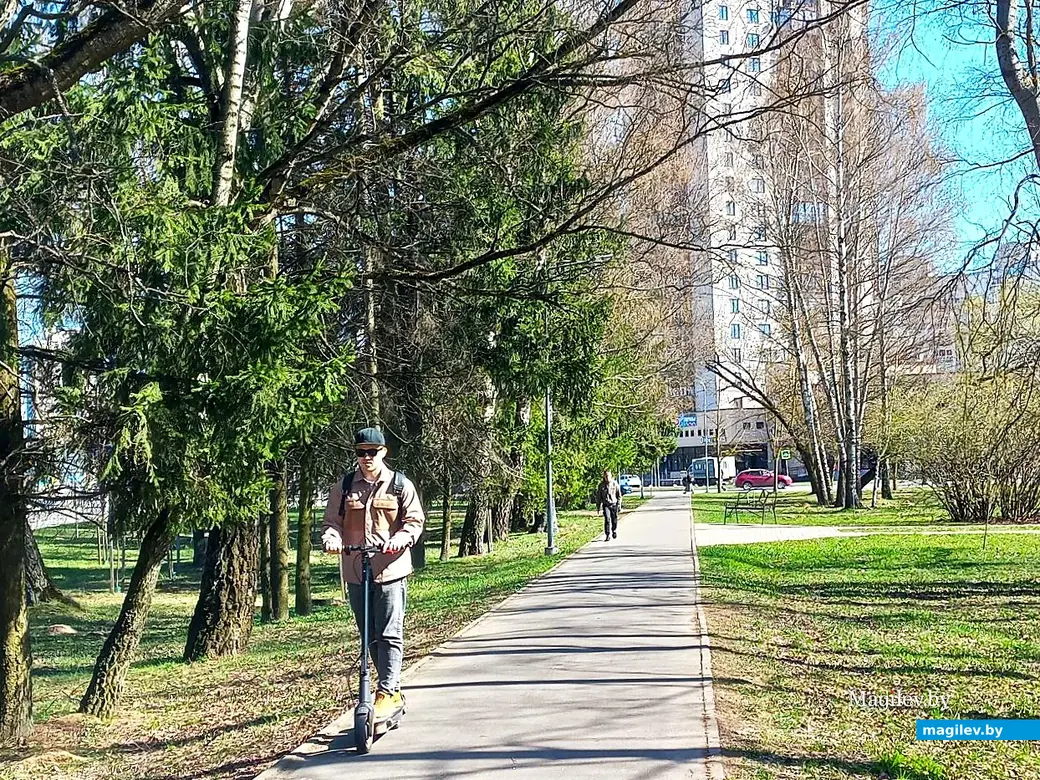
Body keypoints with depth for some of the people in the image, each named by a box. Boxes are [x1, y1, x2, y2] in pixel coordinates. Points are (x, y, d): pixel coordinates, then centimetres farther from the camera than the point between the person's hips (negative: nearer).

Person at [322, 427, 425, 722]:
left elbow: (415, 520, 0)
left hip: (391, 569, -4)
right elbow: (332, 521, 7)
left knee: (390, 634, -9)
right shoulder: (344, 487, 9)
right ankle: (394, 689, 23)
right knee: (370, 636, 11)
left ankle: (387, 693, -8)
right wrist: (331, 538, -15)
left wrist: (400, 538, -20)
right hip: (355, 571, 4)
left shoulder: (400, 485, 3)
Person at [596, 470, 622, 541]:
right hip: (606, 505, -1)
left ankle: (614, 532, 33)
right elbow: (598, 497, 7)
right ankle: (608, 535, -10)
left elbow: (619, 495, 4)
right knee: (607, 520, -13)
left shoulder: (615, 484, -1)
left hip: (614, 504, 1)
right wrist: (598, 507, 5)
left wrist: (619, 505, 1)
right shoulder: (601, 485, 0)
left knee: (614, 520, 7)